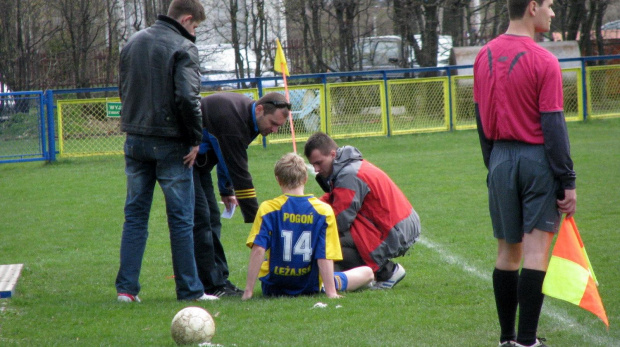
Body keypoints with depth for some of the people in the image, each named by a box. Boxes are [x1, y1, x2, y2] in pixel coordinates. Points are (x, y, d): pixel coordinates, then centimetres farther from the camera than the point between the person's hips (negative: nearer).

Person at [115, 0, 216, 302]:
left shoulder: (133, 43, 12)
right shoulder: (182, 48, -11)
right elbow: (187, 97, -20)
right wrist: (195, 138, -11)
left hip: (135, 141, 6)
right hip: (169, 143, -6)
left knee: (135, 216, 11)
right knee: (181, 218, 1)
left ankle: (126, 288, 6)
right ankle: (189, 290, 3)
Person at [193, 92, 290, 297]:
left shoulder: (242, 112, 2)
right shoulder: (232, 119, -29)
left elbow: (227, 156, 19)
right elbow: (239, 172, -29)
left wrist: (226, 191, 23)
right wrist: (255, 218, -27)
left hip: (197, 161, 10)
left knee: (211, 218, 7)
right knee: (200, 218, -14)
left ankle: (219, 281, 8)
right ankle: (212, 286, -13)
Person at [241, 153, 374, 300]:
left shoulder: (267, 209, -11)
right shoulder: (324, 211, -10)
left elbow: (258, 249, -17)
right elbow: (325, 256, -13)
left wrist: (248, 291, -15)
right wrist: (331, 292, -12)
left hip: (273, 288, 0)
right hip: (310, 287, 0)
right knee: (367, 273, 14)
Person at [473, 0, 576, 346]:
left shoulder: (486, 56, 7)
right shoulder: (543, 61, -13)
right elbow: (554, 126, -13)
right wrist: (567, 182, -10)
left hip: (501, 160, 6)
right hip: (539, 161, -6)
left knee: (508, 251, 12)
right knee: (536, 251, -5)